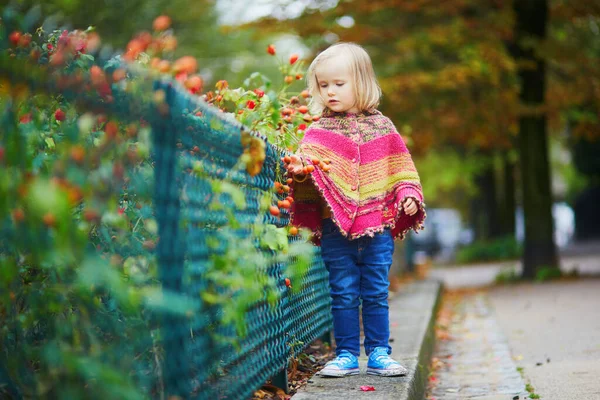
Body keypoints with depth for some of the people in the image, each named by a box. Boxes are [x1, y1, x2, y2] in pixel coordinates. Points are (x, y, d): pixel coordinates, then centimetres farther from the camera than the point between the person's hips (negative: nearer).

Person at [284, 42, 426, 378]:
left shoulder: (381, 127, 7)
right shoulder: (320, 130, 5)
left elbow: (400, 166, 11)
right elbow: (309, 159, -8)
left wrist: (407, 194, -3)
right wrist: (300, 168, -30)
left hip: (378, 224, 0)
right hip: (336, 226, 0)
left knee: (377, 293, 6)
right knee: (344, 293, 5)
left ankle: (378, 353, 16)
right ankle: (347, 354, 14)